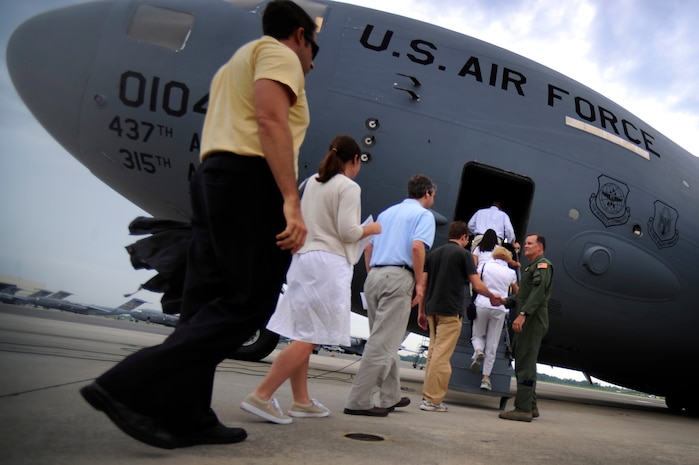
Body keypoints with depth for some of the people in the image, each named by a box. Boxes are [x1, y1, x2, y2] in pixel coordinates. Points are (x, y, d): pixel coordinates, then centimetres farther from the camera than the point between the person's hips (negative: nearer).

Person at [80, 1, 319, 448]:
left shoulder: (238, 62, 32)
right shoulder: (279, 53, 2)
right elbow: (271, 120, -17)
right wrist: (291, 200, -24)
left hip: (213, 176, 10)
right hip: (250, 181, -10)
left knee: (207, 303, 5)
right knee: (247, 303, -10)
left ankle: (184, 416, 7)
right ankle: (129, 388, -17)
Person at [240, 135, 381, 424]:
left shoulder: (312, 182, 14)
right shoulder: (349, 187, -7)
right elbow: (348, 232, -13)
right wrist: (370, 229, 6)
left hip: (304, 258, 8)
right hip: (328, 263, -8)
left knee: (303, 336, 11)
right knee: (309, 338, -7)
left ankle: (301, 401, 18)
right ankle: (262, 396, -13)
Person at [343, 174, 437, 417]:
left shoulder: (387, 213, 22)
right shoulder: (423, 214, 2)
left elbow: (368, 247, 20)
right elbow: (417, 247, -15)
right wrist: (420, 283, -9)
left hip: (374, 276, 8)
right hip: (398, 278, -7)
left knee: (385, 340, 16)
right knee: (383, 343, -6)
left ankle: (390, 396, 24)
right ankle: (358, 401, -8)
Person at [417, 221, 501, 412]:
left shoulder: (433, 253, 13)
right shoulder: (463, 254, -4)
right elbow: (477, 285, -6)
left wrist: (421, 311, 14)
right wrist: (493, 296, 12)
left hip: (432, 310, 7)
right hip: (450, 312, -6)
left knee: (433, 353, 14)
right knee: (442, 356, -5)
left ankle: (428, 395, 16)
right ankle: (432, 399, -4)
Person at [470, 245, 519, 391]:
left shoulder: (485, 265, 6)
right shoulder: (511, 272, 10)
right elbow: (517, 292, 25)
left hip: (482, 304, -1)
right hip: (500, 308, 1)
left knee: (477, 335, 17)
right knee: (492, 345, 6)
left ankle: (478, 351, -17)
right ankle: (486, 377, 4)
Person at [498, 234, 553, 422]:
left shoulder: (542, 264, -6)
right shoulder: (531, 267, 25)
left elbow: (539, 291, -21)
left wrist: (522, 314, -30)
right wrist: (505, 301, 6)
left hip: (533, 321, -10)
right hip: (526, 322, 10)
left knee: (525, 364, -11)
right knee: (524, 364, 14)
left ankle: (523, 409, -9)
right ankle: (531, 406, 21)